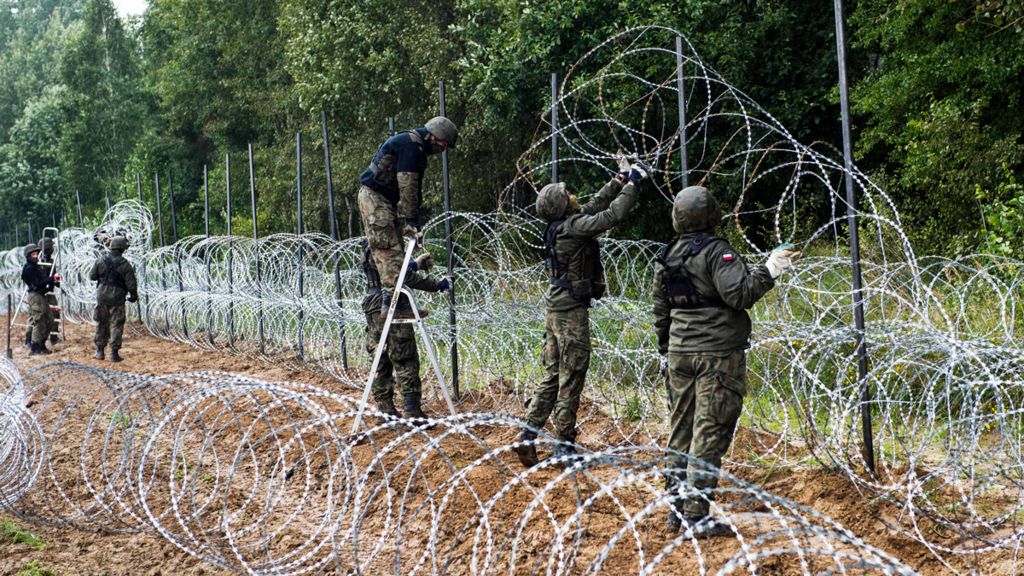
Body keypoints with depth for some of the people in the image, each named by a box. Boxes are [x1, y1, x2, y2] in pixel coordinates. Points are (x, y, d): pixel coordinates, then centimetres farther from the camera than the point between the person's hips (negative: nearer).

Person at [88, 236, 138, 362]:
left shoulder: (100, 260, -3)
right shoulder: (125, 265, -11)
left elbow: (92, 276, 4)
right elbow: (131, 284, -10)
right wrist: (134, 296, 7)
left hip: (102, 296, 3)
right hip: (117, 299, -3)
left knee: (101, 323, 15)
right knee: (116, 325, 2)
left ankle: (100, 351, 17)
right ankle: (114, 353, -1)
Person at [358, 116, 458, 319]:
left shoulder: (416, 149, 18)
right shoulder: (411, 145, -16)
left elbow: (412, 188, 18)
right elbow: (408, 187, -20)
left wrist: (410, 221, 14)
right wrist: (411, 220, -20)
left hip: (385, 200, 11)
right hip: (374, 197, -11)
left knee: (395, 250, 8)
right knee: (389, 249, -14)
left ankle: (392, 296, 8)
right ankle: (391, 298, -17)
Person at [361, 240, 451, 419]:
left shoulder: (368, 246, 14)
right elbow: (405, 277, -15)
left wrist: (415, 264, 22)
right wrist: (437, 285, -6)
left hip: (373, 310, 9)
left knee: (381, 361, 11)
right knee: (406, 361, -6)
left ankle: (384, 406, 12)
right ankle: (411, 408, -9)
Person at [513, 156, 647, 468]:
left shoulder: (560, 226, 9)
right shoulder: (571, 227, -17)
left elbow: (596, 205, 21)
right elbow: (610, 216, -22)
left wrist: (619, 180, 21)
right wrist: (631, 184, -10)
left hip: (555, 310, 9)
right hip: (572, 312, -9)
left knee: (553, 375, 13)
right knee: (571, 379, -2)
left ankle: (528, 434, 11)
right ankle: (564, 445, 2)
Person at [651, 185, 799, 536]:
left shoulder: (665, 258, 11)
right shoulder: (715, 251, -11)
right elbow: (738, 294, -22)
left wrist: (667, 349, 27)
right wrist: (768, 271, -15)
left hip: (680, 352, 7)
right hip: (718, 353, -7)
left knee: (681, 429, 13)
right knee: (709, 433, -5)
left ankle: (676, 509, 19)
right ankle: (696, 516, -6)